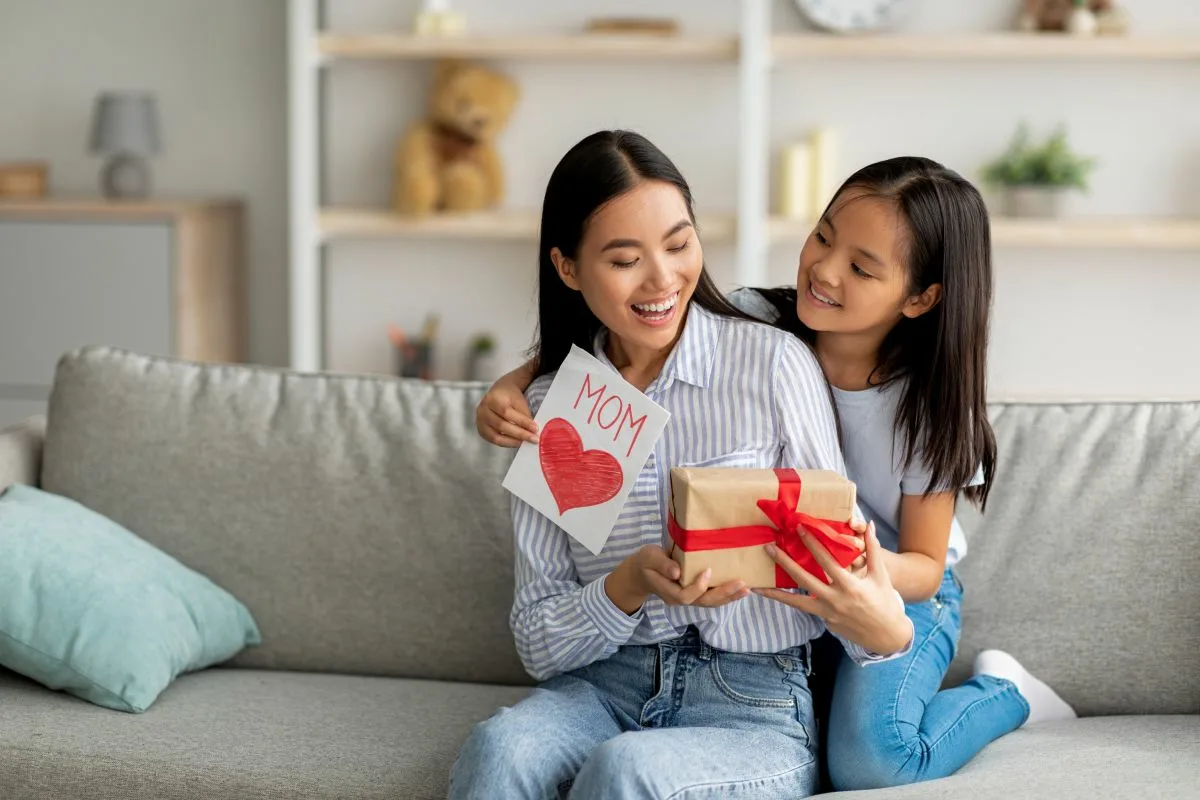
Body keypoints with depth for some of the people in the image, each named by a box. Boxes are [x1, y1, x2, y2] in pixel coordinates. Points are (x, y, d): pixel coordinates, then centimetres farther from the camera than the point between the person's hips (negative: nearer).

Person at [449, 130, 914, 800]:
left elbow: (836, 552, 1)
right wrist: (630, 586, -17)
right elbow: (540, 646, 4)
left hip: (754, 710, -2)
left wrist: (884, 628, -22)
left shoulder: (775, 364, -4)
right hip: (603, 691, 2)